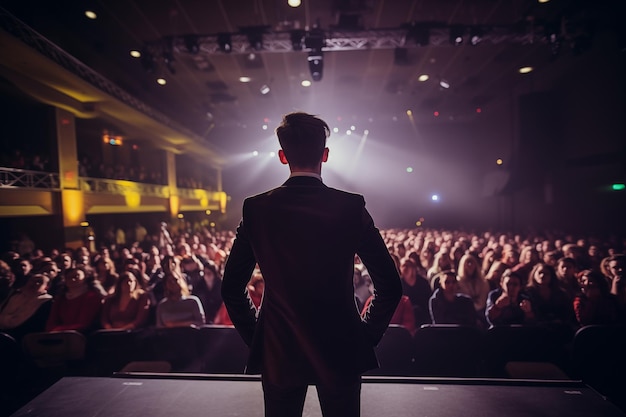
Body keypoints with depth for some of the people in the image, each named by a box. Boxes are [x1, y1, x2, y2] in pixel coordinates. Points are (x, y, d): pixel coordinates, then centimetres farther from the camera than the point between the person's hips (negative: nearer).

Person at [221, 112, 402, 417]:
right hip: (341, 350, 0)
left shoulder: (256, 209, -9)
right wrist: (367, 335, 3)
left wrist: (255, 336, 9)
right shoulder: (351, 207, -12)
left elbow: (231, 287, -2)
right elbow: (390, 286, -9)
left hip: (277, 352, 1)